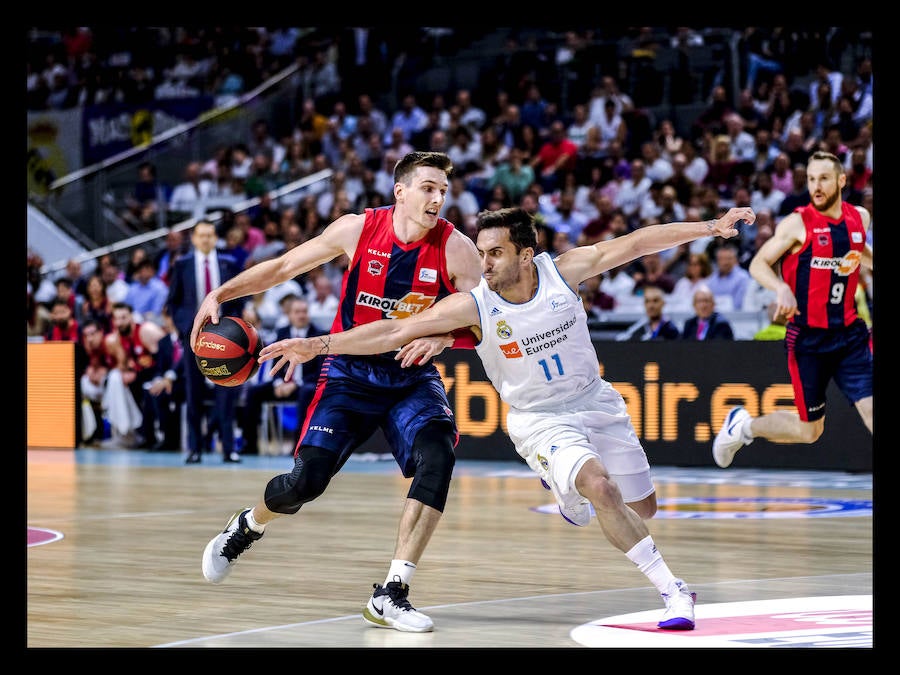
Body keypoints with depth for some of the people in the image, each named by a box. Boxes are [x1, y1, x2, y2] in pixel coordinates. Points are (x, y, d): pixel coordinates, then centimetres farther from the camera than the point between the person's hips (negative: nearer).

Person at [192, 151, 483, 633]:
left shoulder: (455, 248, -12)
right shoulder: (357, 229, -10)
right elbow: (283, 266, 2)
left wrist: (443, 335, -34)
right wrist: (220, 294, -6)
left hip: (413, 377, 0)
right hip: (351, 372, 0)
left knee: (437, 456, -29)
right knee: (306, 480, -12)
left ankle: (391, 594, -23)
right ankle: (247, 526, 27)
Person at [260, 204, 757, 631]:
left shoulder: (563, 271, -16)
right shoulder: (473, 305, -20)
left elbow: (638, 242, -13)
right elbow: (395, 331, -23)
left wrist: (712, 227, -15)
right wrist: (318, 345, -30)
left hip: (595, 401, 3)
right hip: (539, 418, -3)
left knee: (641, 508, 10)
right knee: (600, 486, -28)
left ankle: (567, 487, 41)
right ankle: (673, 592, -19)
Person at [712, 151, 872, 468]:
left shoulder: (859, 218, 7)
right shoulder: (798, 223, -9)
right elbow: (758, 264, -6)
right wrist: (782, 288, -24)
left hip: (849, 333, 4)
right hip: (808, 336, -4)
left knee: (871, 410, -11)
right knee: (809, 429, 6)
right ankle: (743, 425, 33)